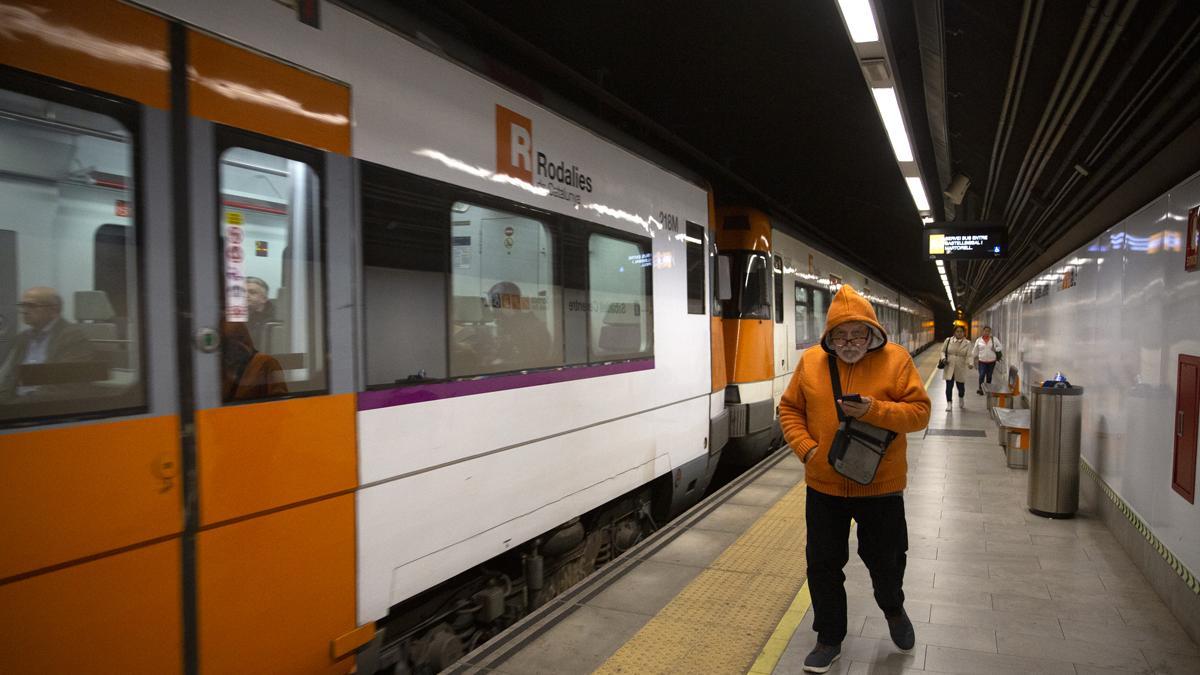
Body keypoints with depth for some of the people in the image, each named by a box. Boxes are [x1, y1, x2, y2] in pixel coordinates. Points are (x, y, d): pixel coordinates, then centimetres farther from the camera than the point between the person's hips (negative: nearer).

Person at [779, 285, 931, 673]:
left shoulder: (896, 360, -8)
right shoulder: (811, 361, -3)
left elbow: (919, 411, -10)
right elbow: (789, 410, 4)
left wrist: (874, 410, -27)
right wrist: (806, 448, -11)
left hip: (881, 485, -1)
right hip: (823, 485, 2)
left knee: (885, 559, 15)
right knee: (823, 565, 10)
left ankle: (893, 609, 49)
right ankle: (829, 639, 29)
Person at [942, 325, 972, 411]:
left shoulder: (967, 343, -1)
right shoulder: (948, 340, 3)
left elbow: (969, 356, -8)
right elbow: (943, 351, 11)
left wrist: (969, 363, -28)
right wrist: (944, 358, -8)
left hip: (961, 369, 0)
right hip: (949, 368, 0)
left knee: (961, 386, 9)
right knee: (949, 386, -5)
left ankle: (961, 399, 39)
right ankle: (949, 403, 6)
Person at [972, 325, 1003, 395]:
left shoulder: (994, 339, 2)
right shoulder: (979, 340, 2)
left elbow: (1001, 347, 5)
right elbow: (975, 351, 8)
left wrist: (995, 349, -14)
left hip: (991, 361, 1)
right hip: (982, 361, -1)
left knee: (989, 376, 10)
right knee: (982, 375, -12)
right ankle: (980, 389, 0)